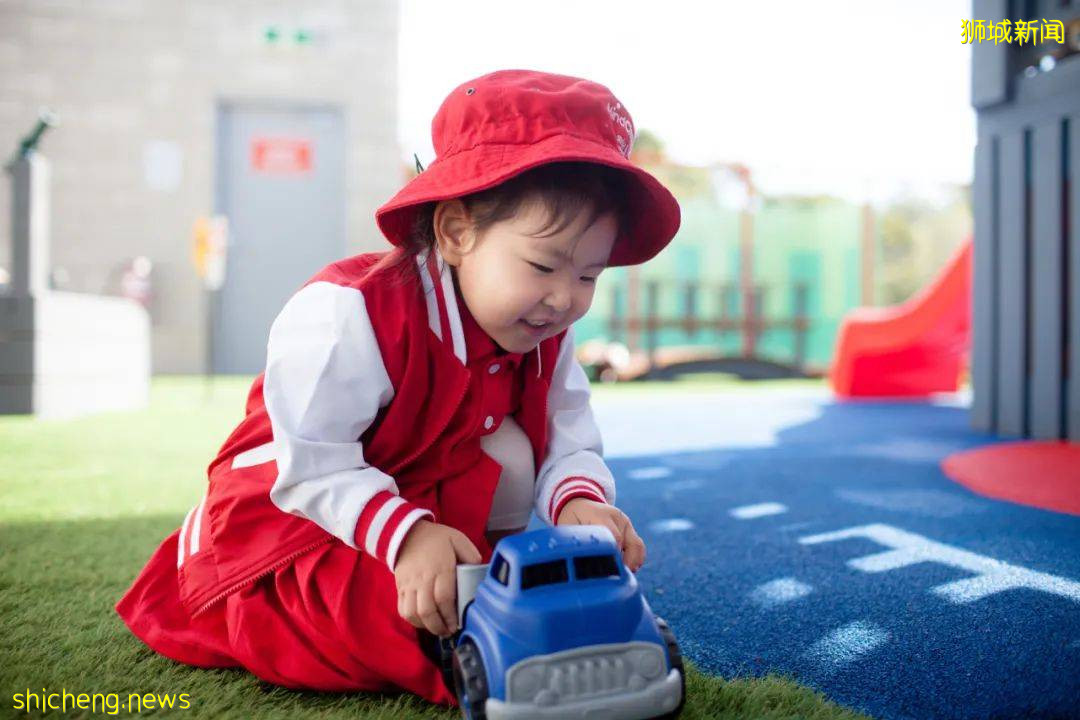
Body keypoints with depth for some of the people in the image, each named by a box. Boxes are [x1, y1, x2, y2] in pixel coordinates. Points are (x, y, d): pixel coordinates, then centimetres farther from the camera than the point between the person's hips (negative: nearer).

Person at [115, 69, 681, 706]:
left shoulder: (546, 338, -8)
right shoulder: (347, 317, -31)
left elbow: (569, 443, -7)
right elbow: (310, 467, -29)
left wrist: (579, 498, -30)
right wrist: (403, 534, -39)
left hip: (431, 512, 7)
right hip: (288, 514, -7)